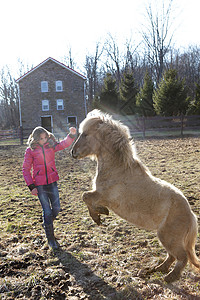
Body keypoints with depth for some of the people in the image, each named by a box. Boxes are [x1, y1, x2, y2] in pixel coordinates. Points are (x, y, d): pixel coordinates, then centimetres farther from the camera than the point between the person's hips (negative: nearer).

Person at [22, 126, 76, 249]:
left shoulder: (51, 145, 4)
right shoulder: (30, 150, -5)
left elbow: (64, 144, -10)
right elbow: (26, 169, -2)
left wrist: (72, 135, -29)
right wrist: (31, 186, -8)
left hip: (52, 182, 3)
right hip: (39, 184, -3)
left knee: (56, 208, 6)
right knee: (47, 211, -1)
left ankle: (47, 224, 39)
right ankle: (51, 238, 16)